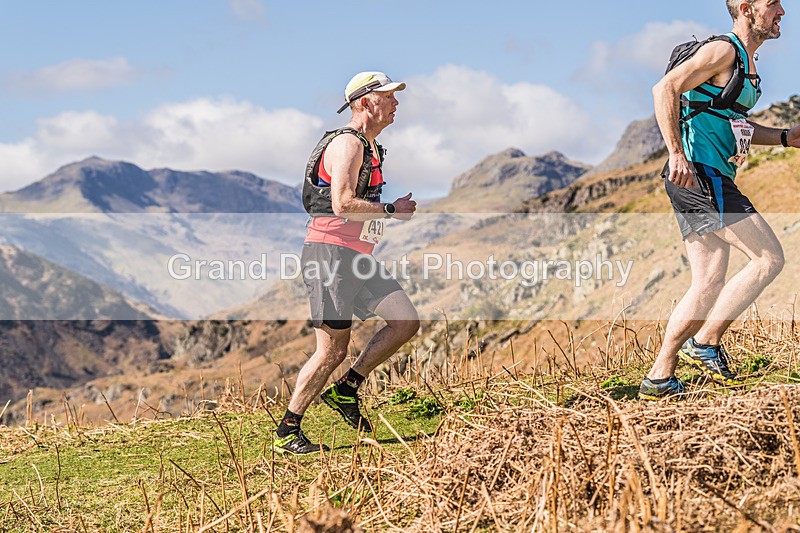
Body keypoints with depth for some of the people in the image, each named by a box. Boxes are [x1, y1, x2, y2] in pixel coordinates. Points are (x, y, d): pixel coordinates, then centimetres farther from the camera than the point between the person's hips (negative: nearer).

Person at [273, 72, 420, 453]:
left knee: (406, 322, 0)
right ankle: (286, 434, 1)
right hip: (331, 252, -10)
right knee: (333, 350, -9)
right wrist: (392, 210, -14)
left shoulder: (370, 147, 20)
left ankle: (345, 391, 9)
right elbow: (342, 204, -24)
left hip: (357, 257, 10)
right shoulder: (348, 143, -12)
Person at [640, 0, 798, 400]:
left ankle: (659, 378, 9)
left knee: (708, 285, 8)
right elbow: (665, 89, -18)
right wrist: (677, 154, -25)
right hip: (699, 175, -10)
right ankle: (706, 343, -6)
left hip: (710, 181, 10)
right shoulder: (723, 51, -9)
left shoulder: (748, 61, 21)